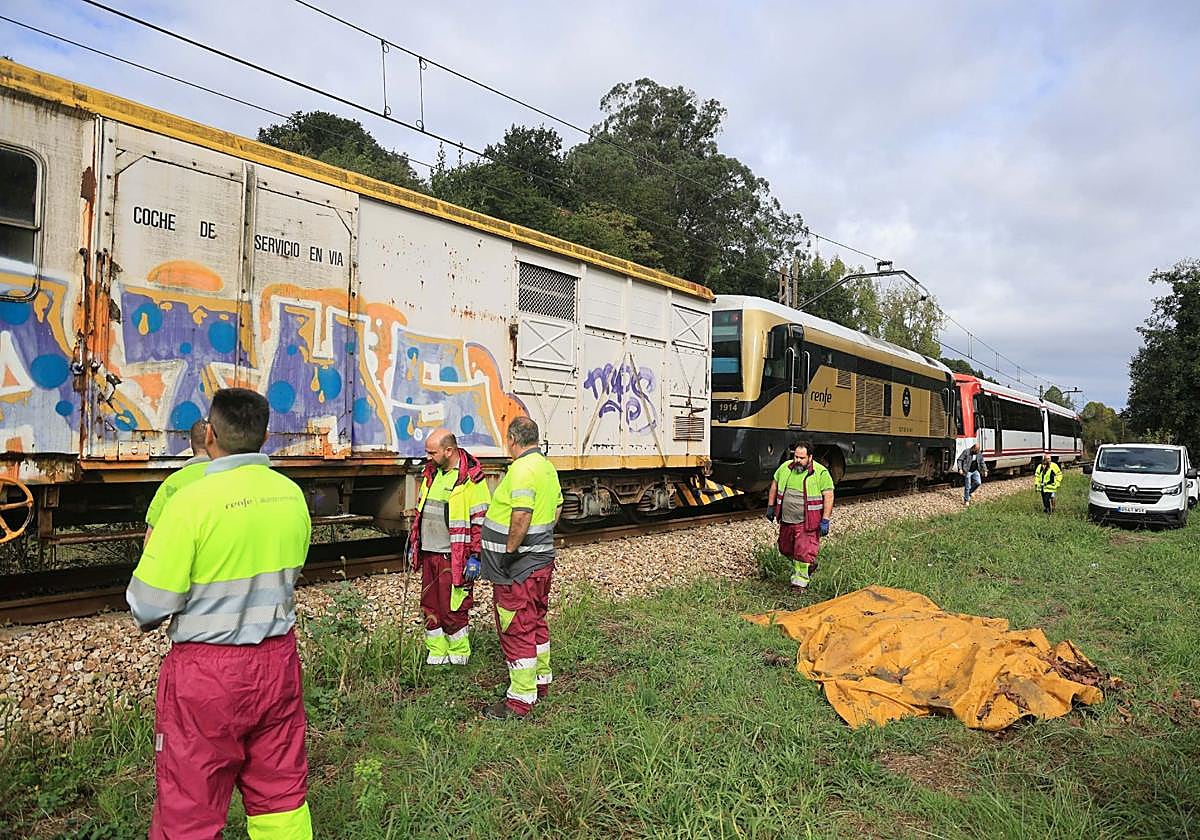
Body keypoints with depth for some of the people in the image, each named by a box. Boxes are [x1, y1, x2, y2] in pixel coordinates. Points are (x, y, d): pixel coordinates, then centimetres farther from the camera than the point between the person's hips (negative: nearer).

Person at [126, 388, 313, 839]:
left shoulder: (192, 501, -18)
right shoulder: (292, 494, -1)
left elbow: (149, 605, -14)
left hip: (206, 670, -5)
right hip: (278, 661, 5)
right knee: (281, 794, 18)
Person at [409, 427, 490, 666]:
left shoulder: (471, 479, -13)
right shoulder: (431, 472, 11)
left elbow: (480, 521, -12)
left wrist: (475, 557, -15)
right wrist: (414, 544, 19)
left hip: (454, 557, -7)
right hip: (428, 554, 7)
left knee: (453, 609, 0)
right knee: (430, 607, 13)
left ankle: (459, 655, 18)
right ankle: (436, 654, 27)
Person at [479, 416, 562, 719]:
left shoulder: (521, 469, -21)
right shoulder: (547, 466, 10)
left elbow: (521, 514, -29)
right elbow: (557, 508, 18)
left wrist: (510, 551, -21)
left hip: (517, 567, -10)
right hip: (542, 558, 10)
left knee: (516, 629, -1)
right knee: (535, 621, 21)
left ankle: (521, 699, 6)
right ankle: (541, 681, 35)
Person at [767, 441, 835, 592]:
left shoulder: (821, 473, -12)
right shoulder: (785, 467, 2)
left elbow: (829, 496, -12)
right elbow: (774, 485, 15)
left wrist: (825, 520, -16)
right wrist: (770, 506, 14)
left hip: (807, 522, -5)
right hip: (786, 520, 6)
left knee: (804, 553, -3)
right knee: (785, 549, 18)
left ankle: (799, 582, 15)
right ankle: (810, 564, 43)